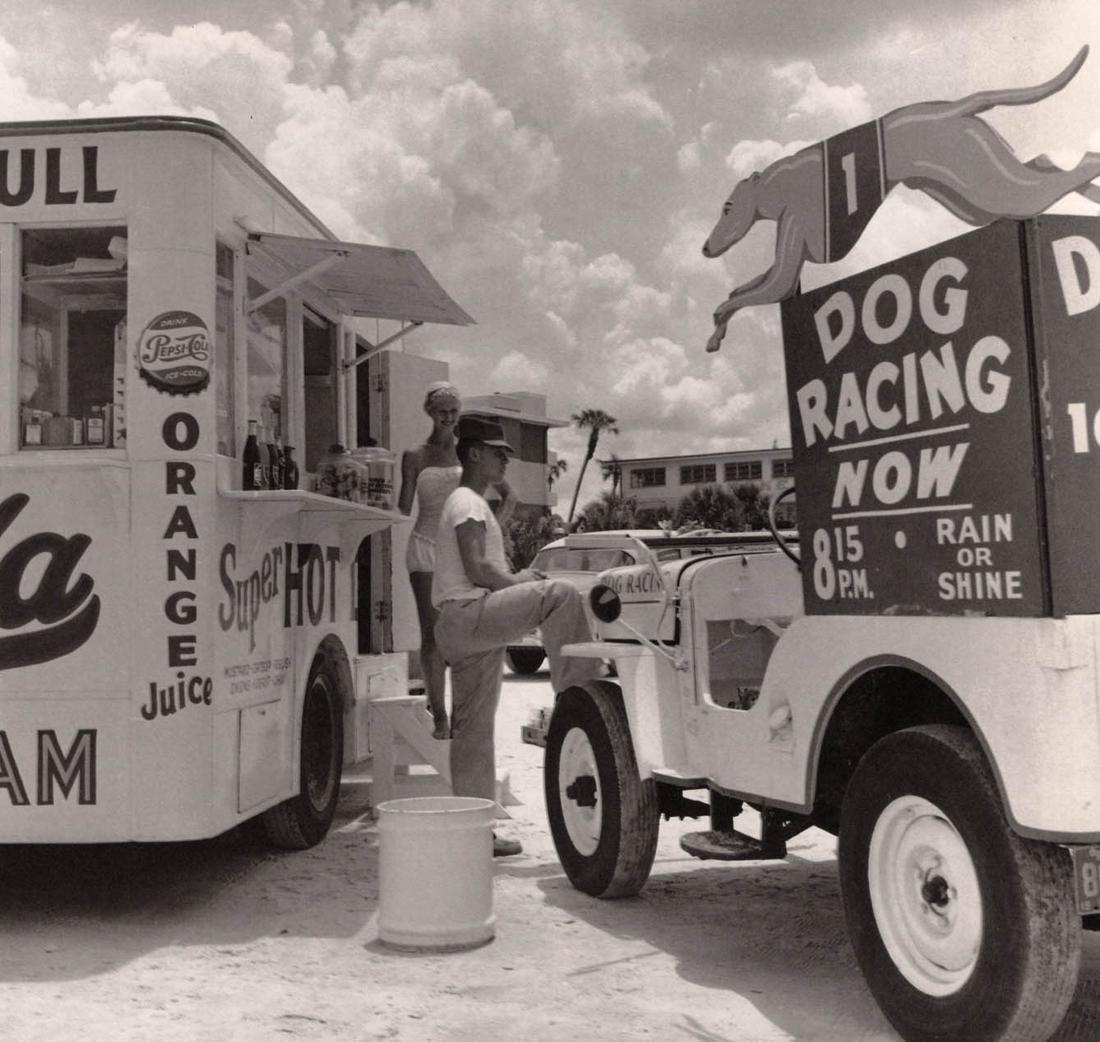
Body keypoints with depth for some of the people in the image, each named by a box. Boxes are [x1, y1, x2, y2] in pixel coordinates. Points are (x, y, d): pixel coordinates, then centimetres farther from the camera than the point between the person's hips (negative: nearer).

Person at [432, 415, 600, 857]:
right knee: (560, 594, -23)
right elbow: (477, 569, -19)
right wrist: (518, 581, -6)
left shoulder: (468, 504, 27)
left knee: (473, 730, 10)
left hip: (464, 629, 11)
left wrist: (515, 580, 12)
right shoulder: (468, 503, -6)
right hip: (468, 614, -11)